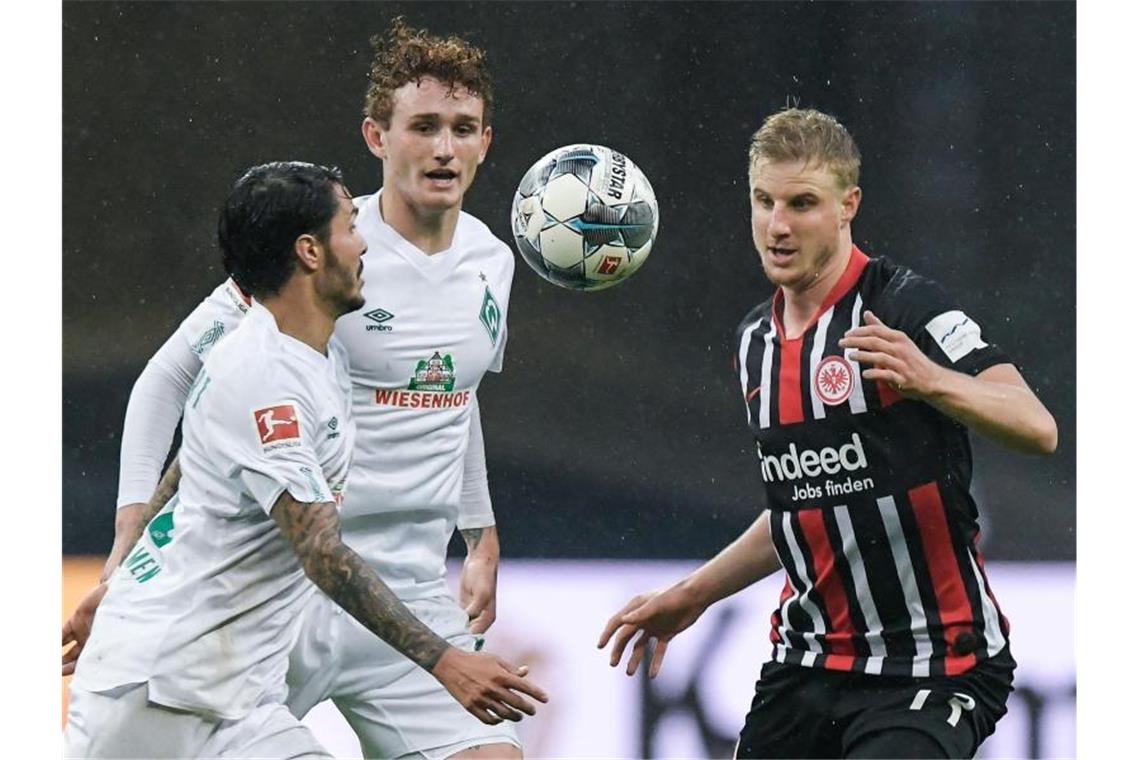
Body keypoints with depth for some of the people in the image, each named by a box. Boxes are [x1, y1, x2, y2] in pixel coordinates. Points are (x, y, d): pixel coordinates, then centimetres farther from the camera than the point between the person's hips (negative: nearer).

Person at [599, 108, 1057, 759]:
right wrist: (691, 596, 24)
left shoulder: (905, 308, -13)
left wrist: (933, 382, -42)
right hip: (807, 665, 8)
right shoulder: (757, 339, 11)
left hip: (933, 672, -8)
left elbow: (1037, 429, -26)